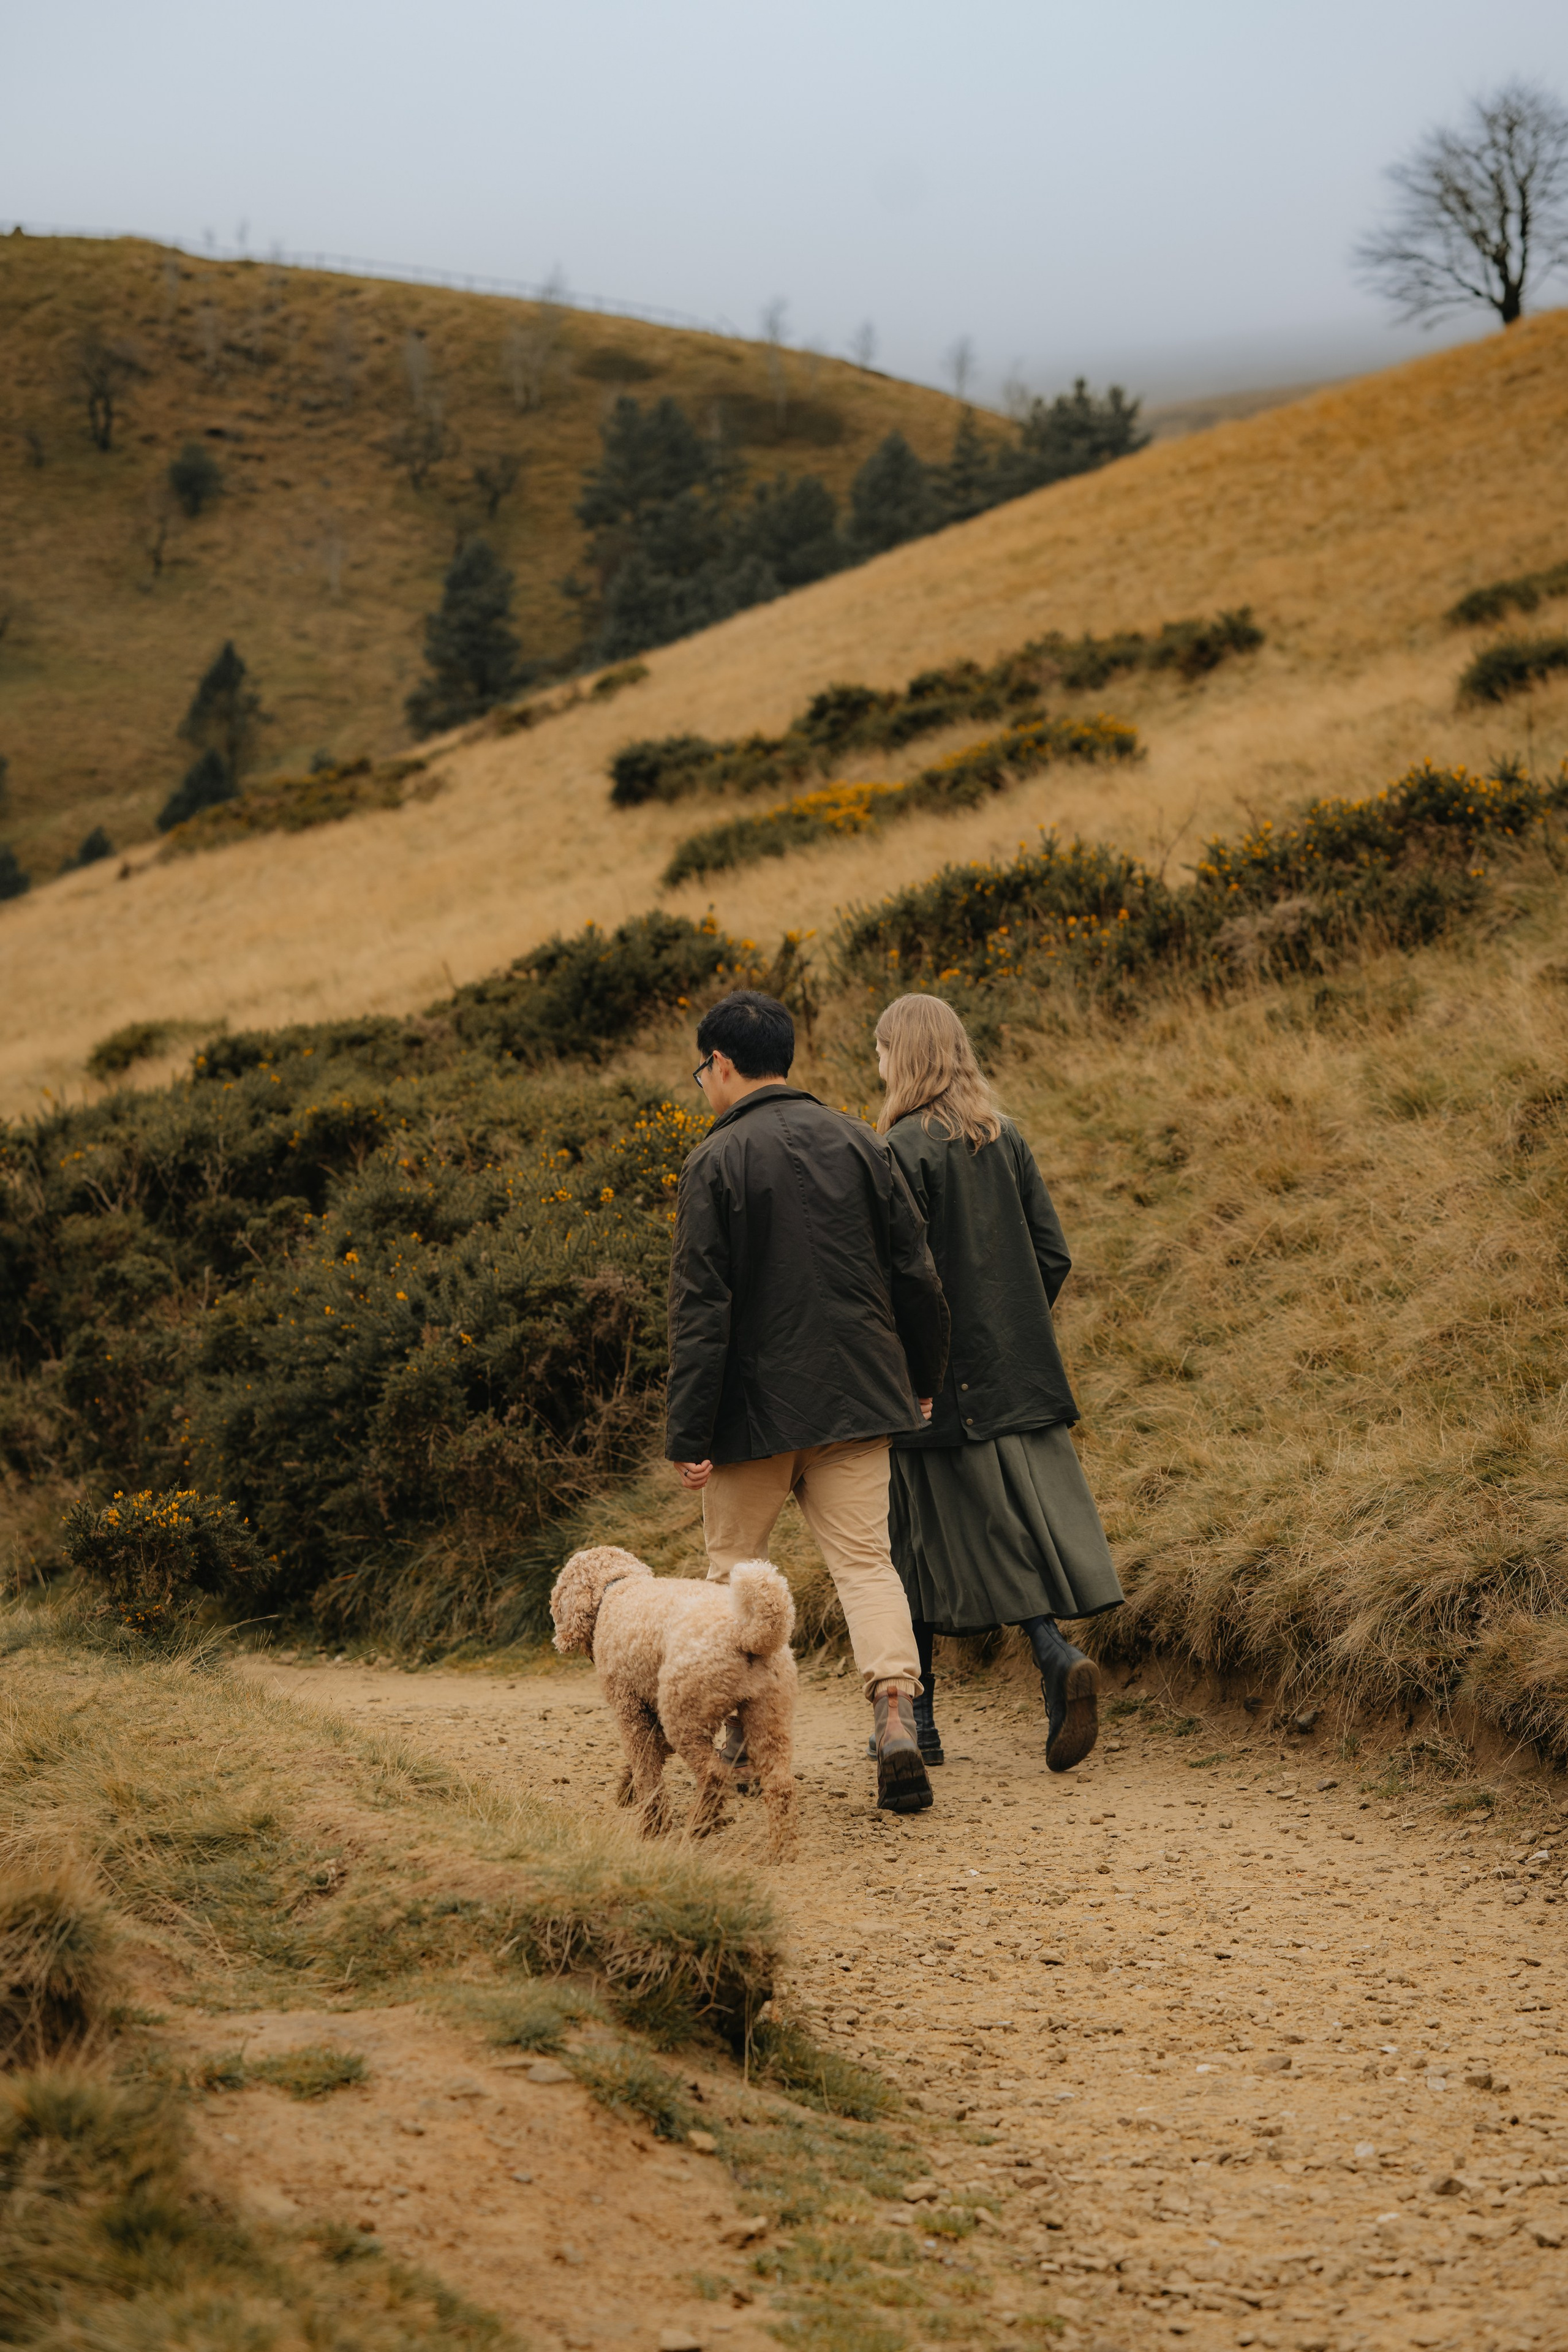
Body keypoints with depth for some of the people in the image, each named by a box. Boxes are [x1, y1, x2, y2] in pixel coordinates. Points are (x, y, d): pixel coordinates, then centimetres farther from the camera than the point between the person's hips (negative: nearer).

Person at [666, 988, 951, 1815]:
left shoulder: (716, 1161, -9)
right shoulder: (859, 1144, 5)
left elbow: (699, 1306, -13)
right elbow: (915, 1274, 8)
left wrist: (688, 1431, -11)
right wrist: (921, 1380, 20)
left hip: (756, 1404, -3)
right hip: (855, 1398, 3)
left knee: (736, 1567, 14)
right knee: (864, 1560, 3)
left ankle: (744, 1736, 21)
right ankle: (895, 1712, -16)